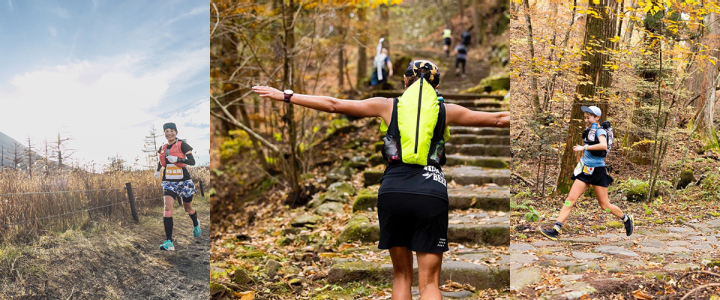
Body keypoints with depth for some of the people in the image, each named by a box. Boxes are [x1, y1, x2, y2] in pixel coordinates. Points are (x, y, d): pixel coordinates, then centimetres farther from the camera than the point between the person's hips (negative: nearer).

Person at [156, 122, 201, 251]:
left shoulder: (182, 145, -7)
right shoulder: (162, 148, 8)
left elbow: (192, 162, -15)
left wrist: (177, 159, -26)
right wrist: (157, 170, 14)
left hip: (183, 181, -3)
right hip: (168, 181, 3)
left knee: (188, 208, 14)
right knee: (167, 207, -16)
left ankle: (196, 225, 50)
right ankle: (168, 242, -20)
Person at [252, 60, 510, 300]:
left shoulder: (387, 106, 12)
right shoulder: (446, 111, 12)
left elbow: (333, 105, 14)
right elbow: (498, 119, 21)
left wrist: (285, 96, 21)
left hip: (393, 191, 1)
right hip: (430, 194, -1)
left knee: (401, 275, 16)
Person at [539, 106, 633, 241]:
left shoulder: (600, 131, -11)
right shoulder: (588, 131, 12)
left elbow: (603, 145, -33)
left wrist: (584, 147, -29)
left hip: (598, 171, -7)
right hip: (585, 170, 7)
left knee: (604, 205, 3)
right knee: (570, 199, -6)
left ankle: (627, 219, 30)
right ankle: (556, 230, -12)